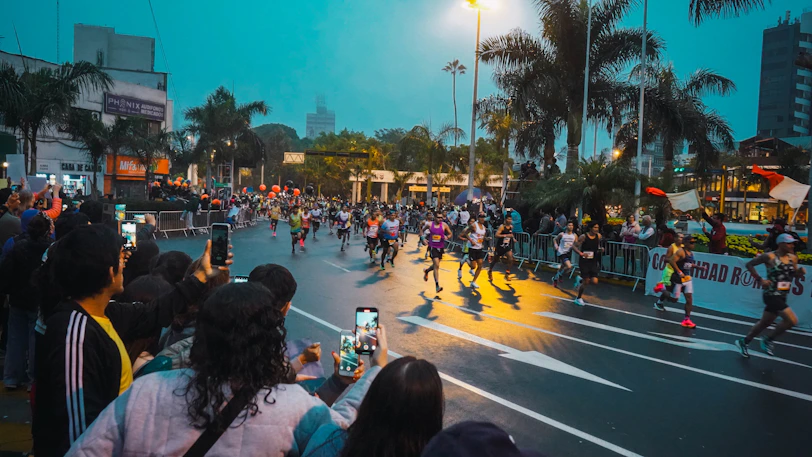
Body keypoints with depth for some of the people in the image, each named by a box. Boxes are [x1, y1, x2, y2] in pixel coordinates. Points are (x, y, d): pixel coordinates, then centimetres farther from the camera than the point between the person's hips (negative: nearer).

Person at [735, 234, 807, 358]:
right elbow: (749, 264, -7)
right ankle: (768, 340, 4)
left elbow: (796, 275, 16)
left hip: (782, 296, 7)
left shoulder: (793, 258, 5)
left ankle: (744, 342, 31)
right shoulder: (769, 257, -13)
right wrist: (760, 279, -13)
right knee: (792, 320, -15)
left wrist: (801, 271, -7)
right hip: (771, 295, -7)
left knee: (765, 322, 16)